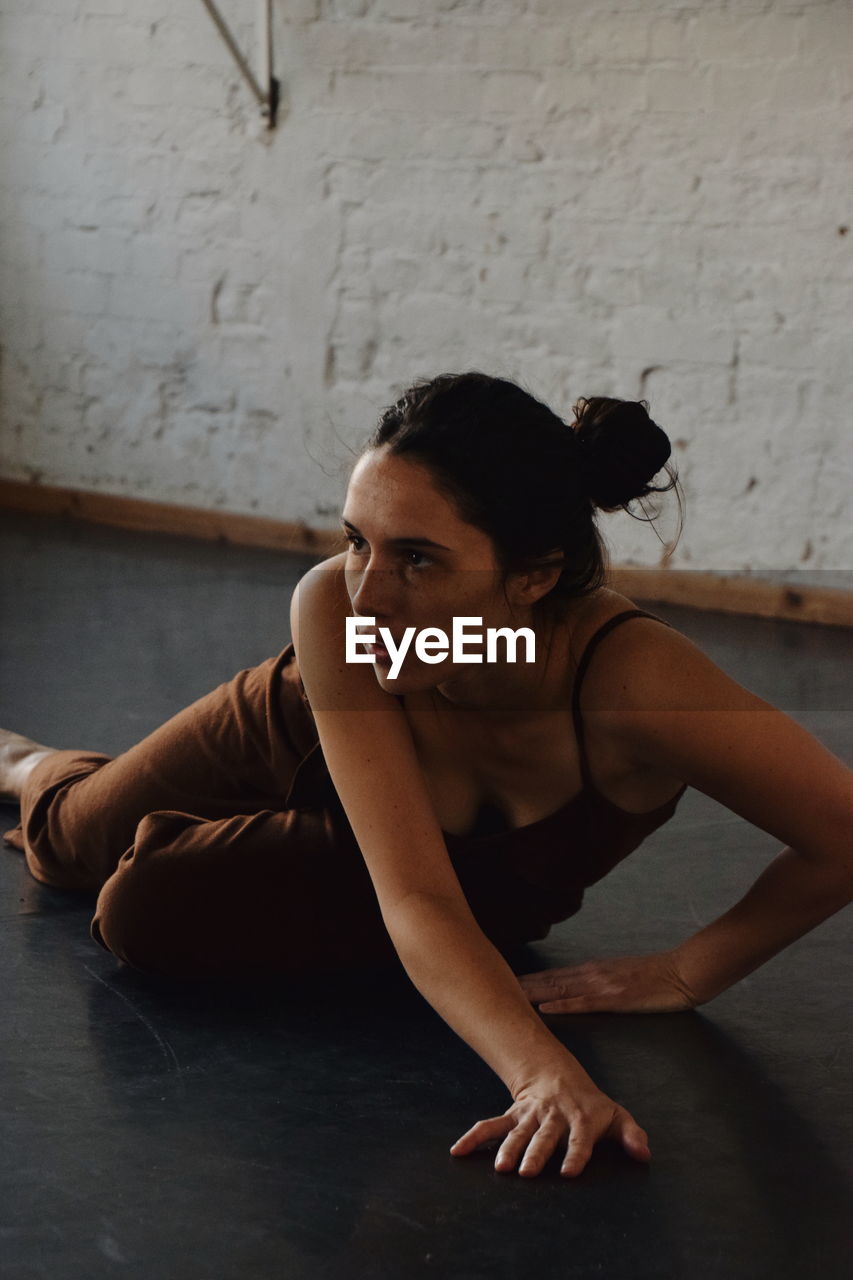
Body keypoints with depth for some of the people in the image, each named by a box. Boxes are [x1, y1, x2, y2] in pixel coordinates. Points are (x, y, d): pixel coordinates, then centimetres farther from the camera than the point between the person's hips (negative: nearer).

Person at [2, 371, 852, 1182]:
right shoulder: (330, 607, -42)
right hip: (301, 744, 1)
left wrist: (688, 973, -29)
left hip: (495, 889, 0)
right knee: (72, 835, 21)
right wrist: (544, 1073, -59)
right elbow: (416, 900, -44)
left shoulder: (631, 682, -48)